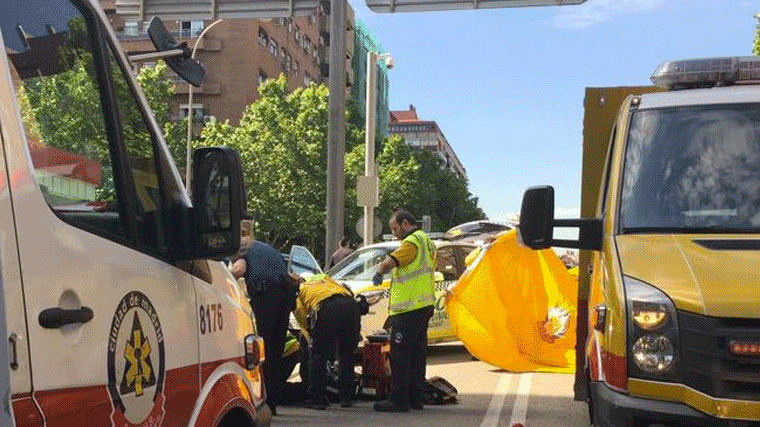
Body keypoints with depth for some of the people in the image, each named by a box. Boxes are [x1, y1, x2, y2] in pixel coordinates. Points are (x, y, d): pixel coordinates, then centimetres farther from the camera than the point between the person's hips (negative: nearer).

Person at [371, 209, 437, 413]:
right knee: (417, 354, 13)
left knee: (400, 354, -7)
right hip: (424, 305, 10)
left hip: (409, 308, -10)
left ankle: (399, 400, -6)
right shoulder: (427, 242, 20)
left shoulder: (413, 242, -13)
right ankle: (416, 398, 19)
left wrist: (378, 273, -7)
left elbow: (389, 262, -26)